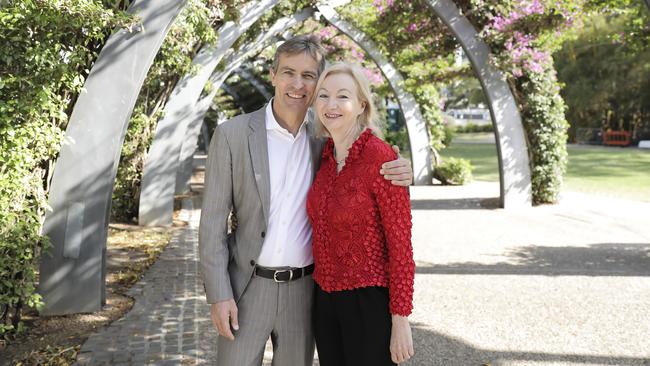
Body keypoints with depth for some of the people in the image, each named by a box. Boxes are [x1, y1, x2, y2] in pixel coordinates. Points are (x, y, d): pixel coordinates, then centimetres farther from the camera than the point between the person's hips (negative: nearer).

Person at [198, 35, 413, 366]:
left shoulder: (323, 142, 2)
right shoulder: (232, 134, -7)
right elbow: (213, 220, -6)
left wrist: (397, 174, -13)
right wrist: (218, 295, -11)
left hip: (304, 289, 3)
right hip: (246, 287, -3)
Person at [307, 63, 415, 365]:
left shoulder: (380, 157, -17)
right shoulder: (325, 156, 4)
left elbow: (401, 243, -16)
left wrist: (401, 321, -16)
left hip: (369, 302, -7)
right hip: (326, 299, 7)